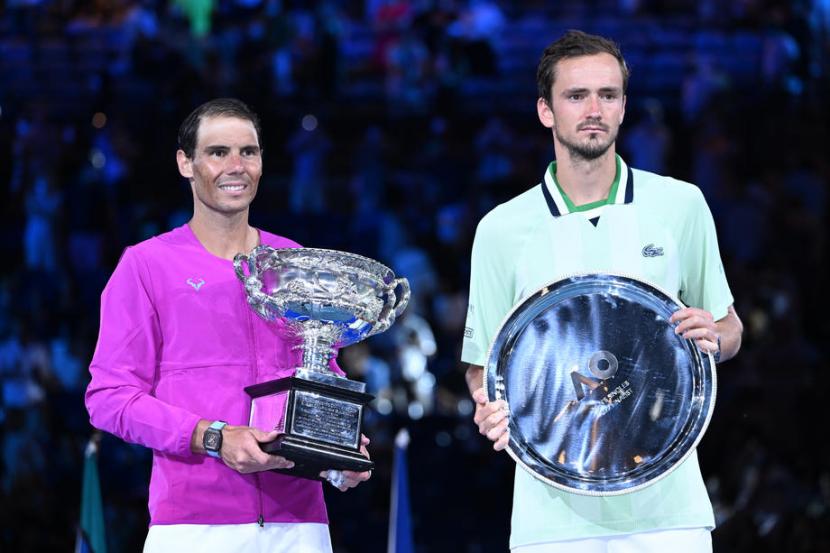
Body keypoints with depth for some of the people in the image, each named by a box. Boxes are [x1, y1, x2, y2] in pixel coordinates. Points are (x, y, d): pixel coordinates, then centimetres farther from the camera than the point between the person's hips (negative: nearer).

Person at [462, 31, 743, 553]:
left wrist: (711, 336, -8)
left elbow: (731, 330, 15)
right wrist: (489, 407, -13)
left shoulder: (680, 205, 4)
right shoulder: (502, 229, 2)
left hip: (665, 499, 0)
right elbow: (482, 362, 9)